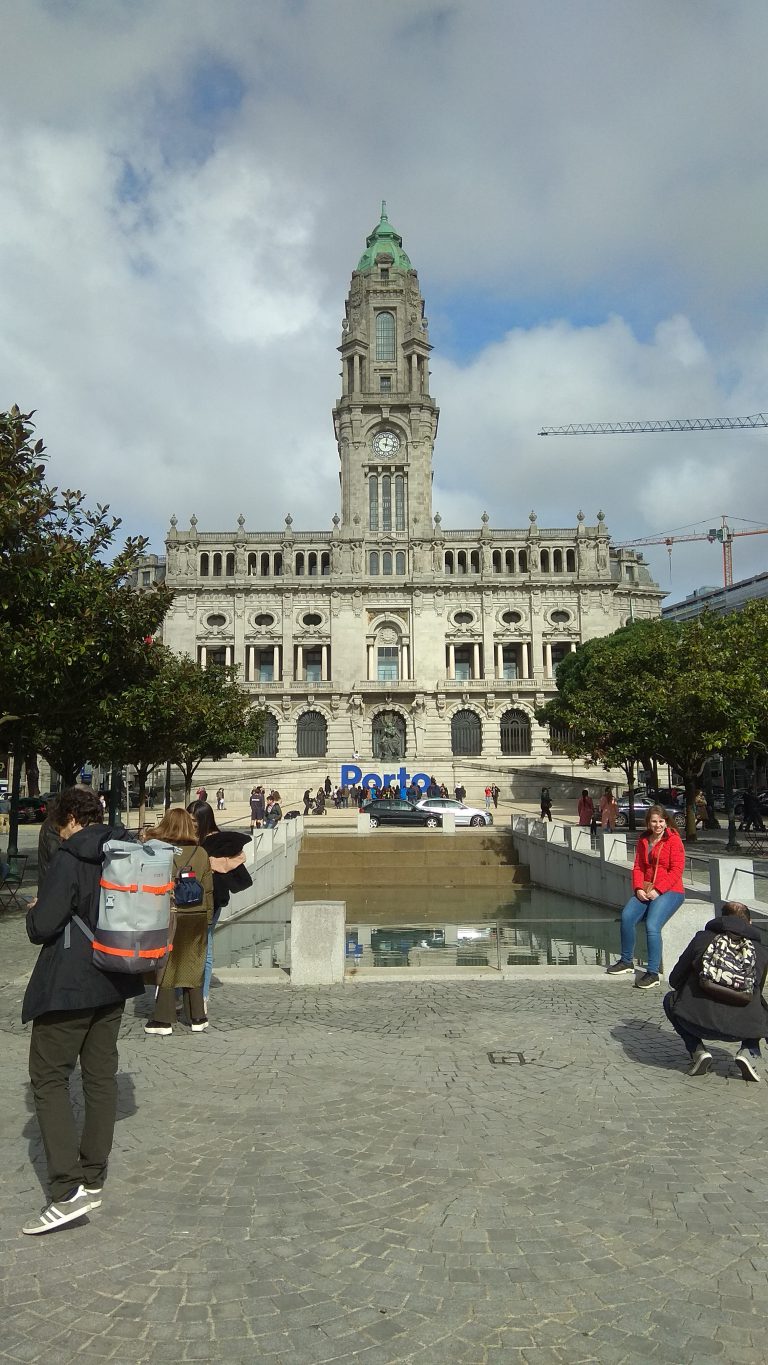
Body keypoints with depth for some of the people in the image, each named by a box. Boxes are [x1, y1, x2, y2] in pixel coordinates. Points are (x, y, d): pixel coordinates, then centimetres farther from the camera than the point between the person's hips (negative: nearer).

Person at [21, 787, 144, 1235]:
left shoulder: (68, 861, -17)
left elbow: (42, 927, -19)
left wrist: (34, 912, 1)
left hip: (68, 987, -7)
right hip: (114, 985, 7)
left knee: (49, 1078, 2)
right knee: (102, 1076, 14)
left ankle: (69, 1189, -7)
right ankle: (94, 1176, 24)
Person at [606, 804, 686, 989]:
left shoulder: (673, 840, -5)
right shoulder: (643, 840, 14)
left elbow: (676, 870, -10)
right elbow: (638, 867, 13)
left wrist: (657, 890, -17)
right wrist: (638, 888, -5)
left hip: (669, 891, -5)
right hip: (646, 890, 6)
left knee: (652, 925, -27)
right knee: (626, 916, -18)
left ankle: (653, 973, -19)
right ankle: (626, 961, 2)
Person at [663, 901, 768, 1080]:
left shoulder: (702, 938, 13)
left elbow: (675, 980, 17)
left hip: (698, 1022, -1)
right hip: (744, 1029, 2)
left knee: (670, 1000, 30)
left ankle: (697, 1051, 10)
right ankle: (749, 1052, 9)